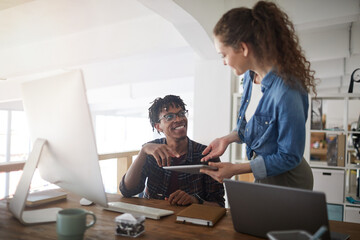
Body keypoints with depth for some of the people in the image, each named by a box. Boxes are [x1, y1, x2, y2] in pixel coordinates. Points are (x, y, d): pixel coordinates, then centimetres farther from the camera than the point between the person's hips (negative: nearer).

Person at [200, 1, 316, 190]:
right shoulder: (250, 76, -5)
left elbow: (290, 157, -23)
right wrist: (228, 139, -5)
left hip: (286, 180, -7)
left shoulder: (286, 91, -31)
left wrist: (236, 169, -22)